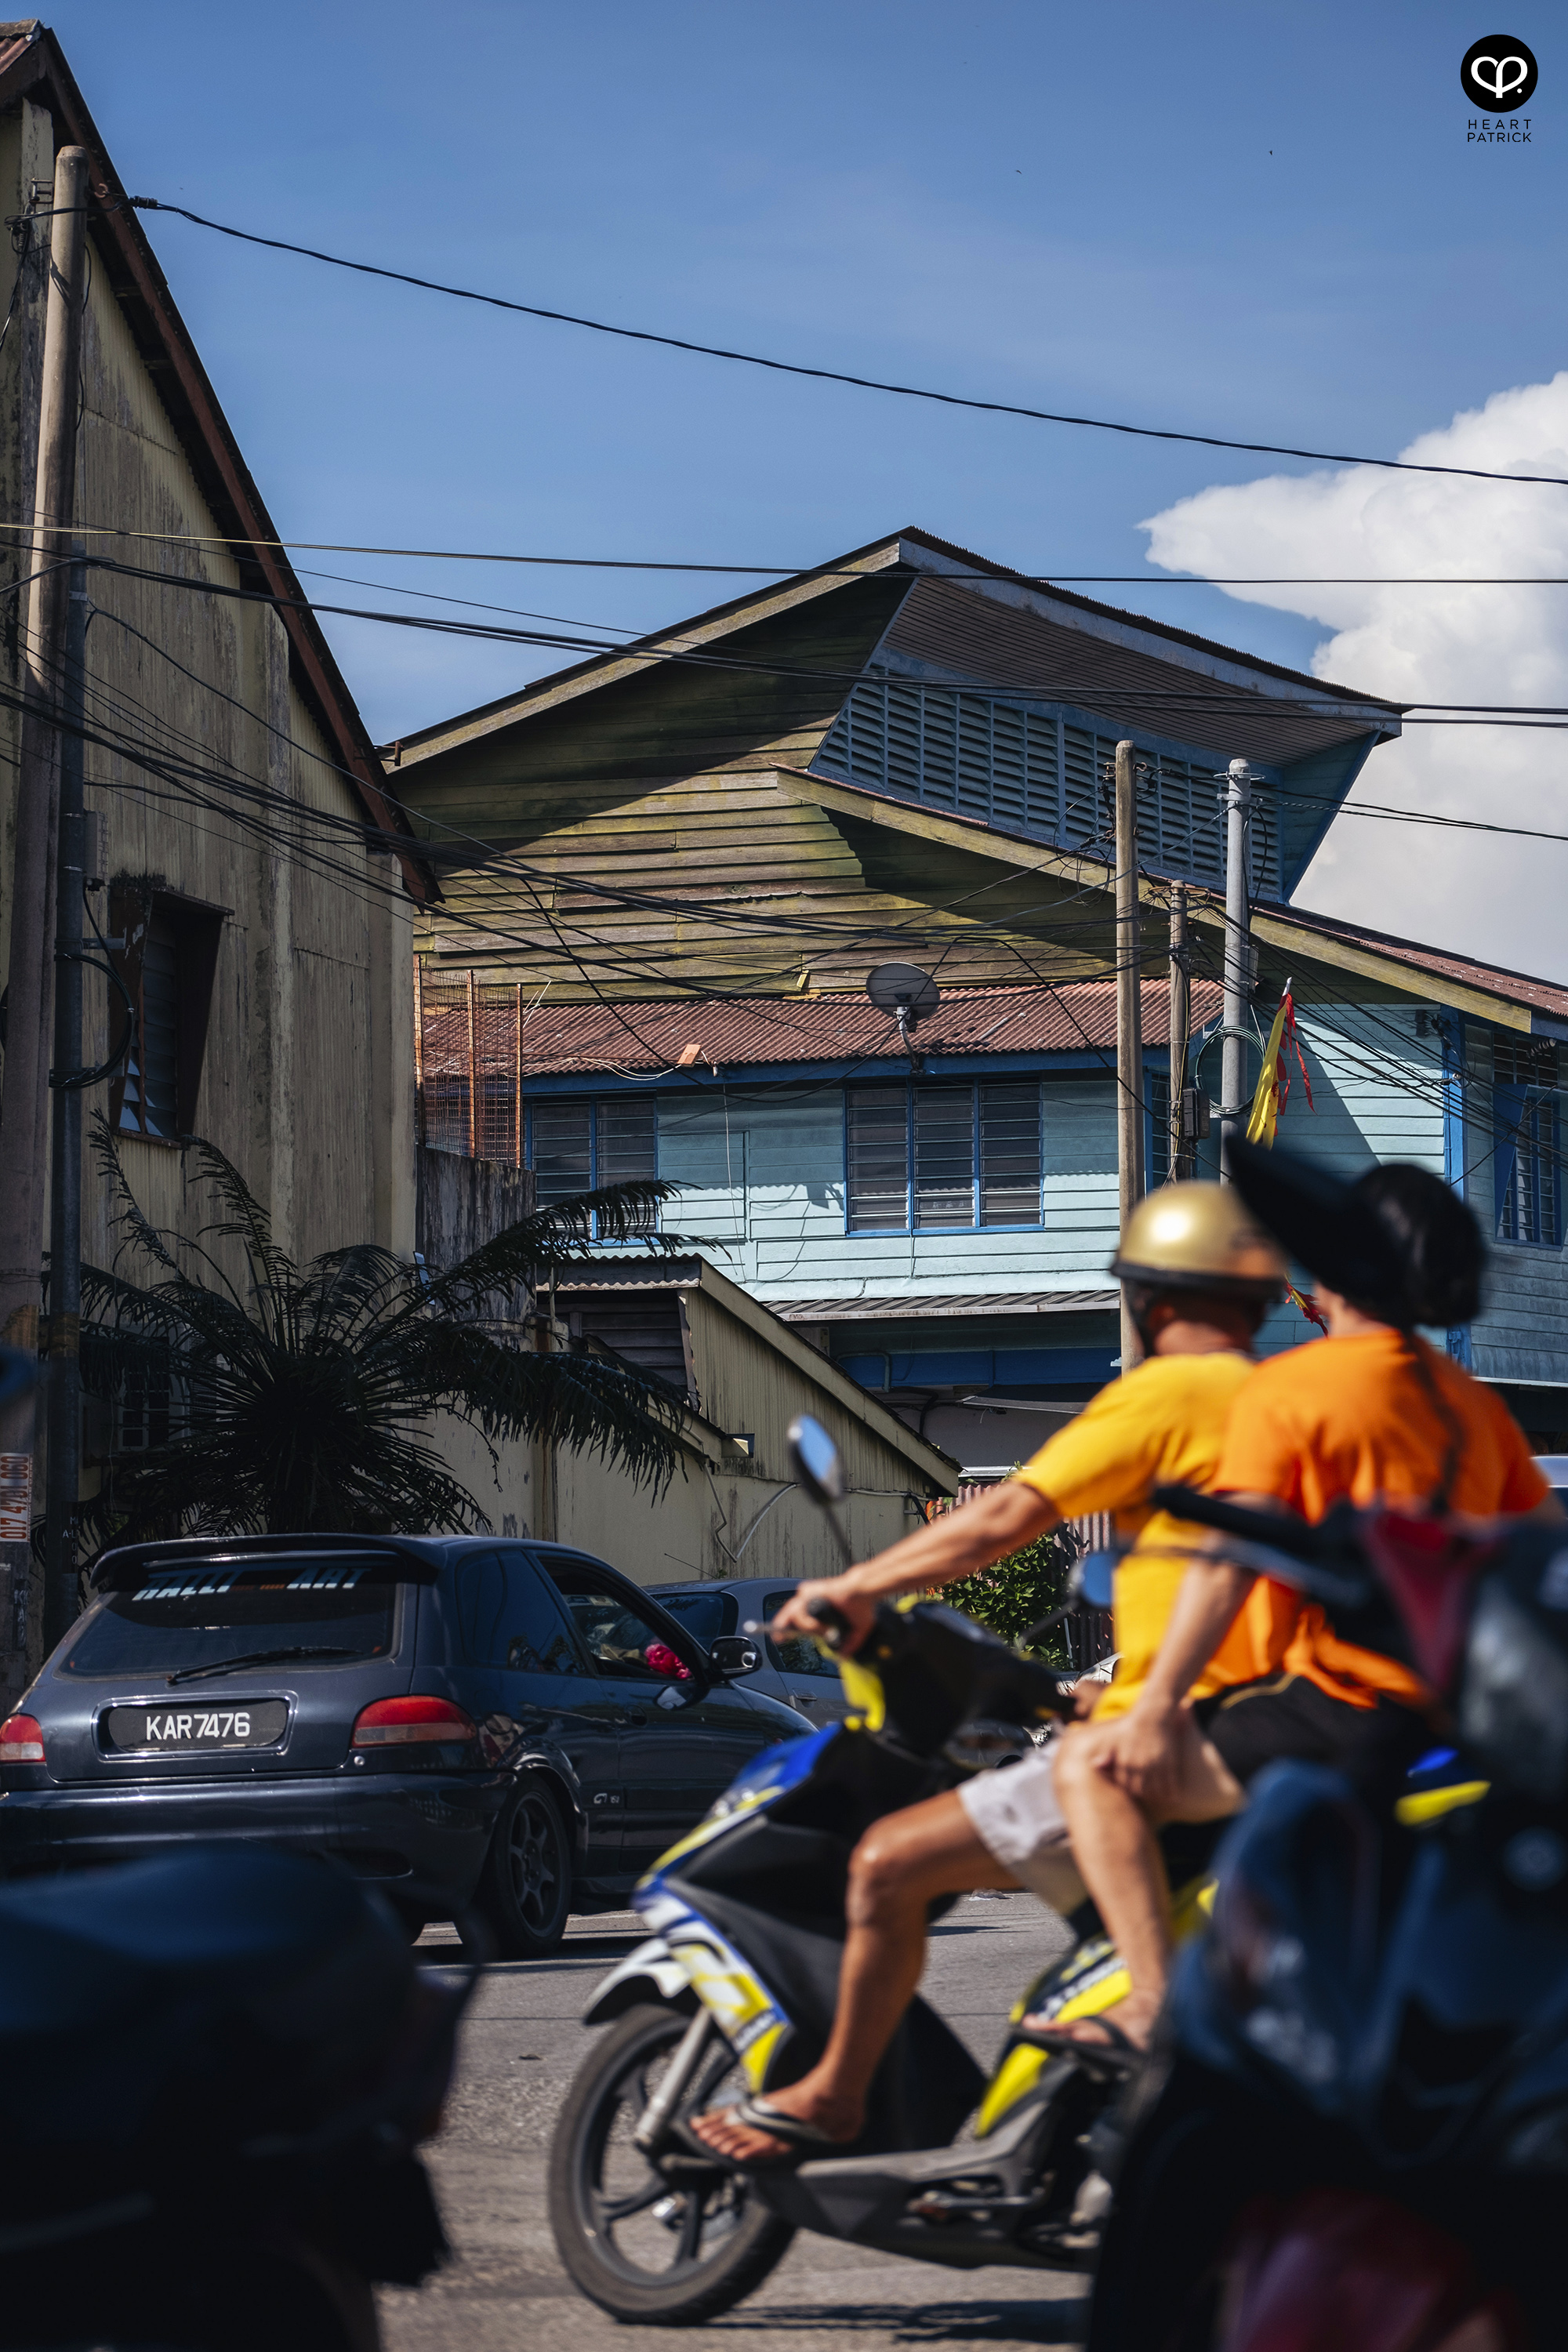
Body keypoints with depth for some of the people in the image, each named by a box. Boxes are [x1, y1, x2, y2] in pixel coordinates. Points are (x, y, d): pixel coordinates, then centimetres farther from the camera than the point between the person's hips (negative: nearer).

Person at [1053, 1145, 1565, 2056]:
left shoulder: (1288, 1389, -7)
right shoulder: (1477, 1405, 14)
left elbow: (1230, 1562, -14)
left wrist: (1155, 1709, -14)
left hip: (1346, 1707, -8)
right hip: (1464, 1712, 8)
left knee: (1097, 1765, -6)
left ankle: (1157, 2003, -23)